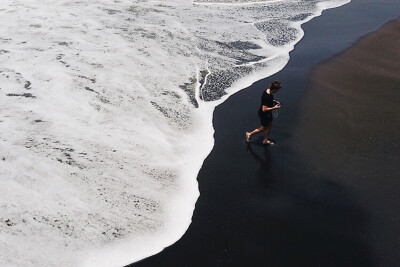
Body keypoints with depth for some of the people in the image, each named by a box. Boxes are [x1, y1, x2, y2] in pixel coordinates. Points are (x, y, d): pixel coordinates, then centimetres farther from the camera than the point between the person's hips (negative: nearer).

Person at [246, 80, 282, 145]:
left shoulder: (268, 91, -8)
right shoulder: (267, 97, -37)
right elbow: (264, 109, -34)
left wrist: (274, 101, 0)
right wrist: (274, 108, -26)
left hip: (268, 113, 9)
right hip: (264, 114, -9)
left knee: (270, 125, 21)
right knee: (264, 127, 13)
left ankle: (266, 140, 40)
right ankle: (250, 134, 31)